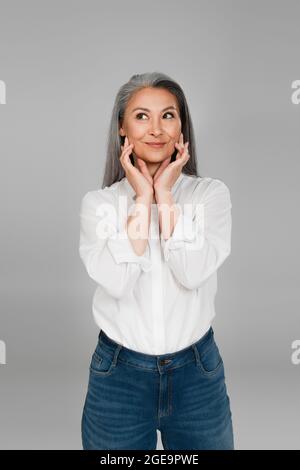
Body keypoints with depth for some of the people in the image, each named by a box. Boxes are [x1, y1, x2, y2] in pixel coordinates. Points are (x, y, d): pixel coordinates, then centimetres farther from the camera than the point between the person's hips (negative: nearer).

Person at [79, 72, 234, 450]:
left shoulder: (212, 192, -3)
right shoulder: (98, 202, -4)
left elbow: (193, 273, -18)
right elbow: (115, 281, -19)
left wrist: (165, 195, -15)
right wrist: (142, 198, -15)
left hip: (198, 370, 1)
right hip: (119, 374, 0)